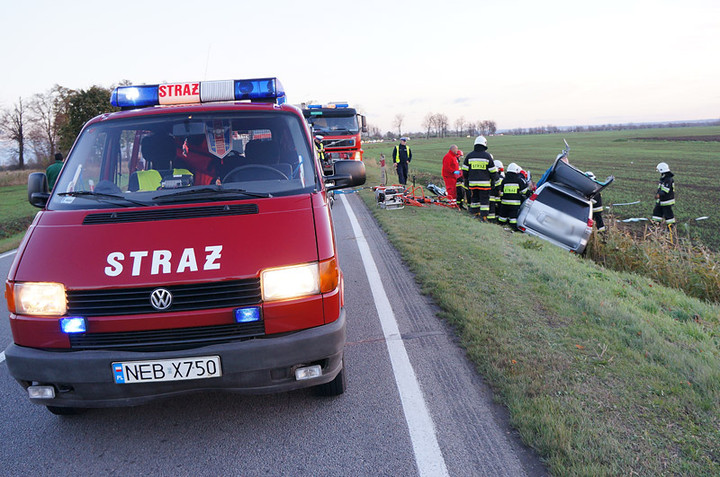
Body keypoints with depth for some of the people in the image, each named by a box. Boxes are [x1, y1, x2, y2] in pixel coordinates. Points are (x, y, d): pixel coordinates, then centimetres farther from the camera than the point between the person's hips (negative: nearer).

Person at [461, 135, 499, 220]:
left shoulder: (469, 156, 5)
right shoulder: (487, 156, -3)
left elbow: (465, 170, 9)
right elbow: (493, 171, 0)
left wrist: (466, 180, 18)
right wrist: (493, 181, 10)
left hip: (472, 182, 3)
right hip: (484, 183, -3)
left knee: (474, 198, 15)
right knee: (484, 199, 1)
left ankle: (475, 213, 21)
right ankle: (483, 216, -1)